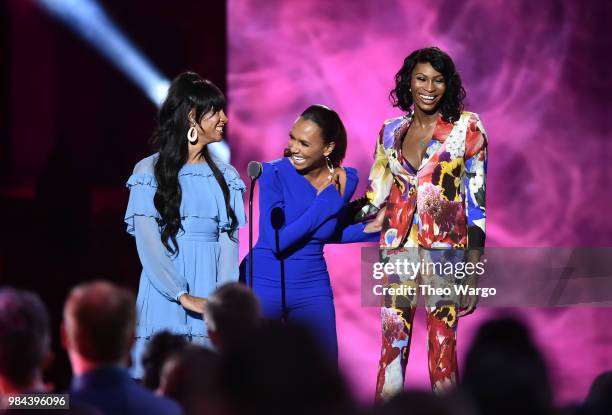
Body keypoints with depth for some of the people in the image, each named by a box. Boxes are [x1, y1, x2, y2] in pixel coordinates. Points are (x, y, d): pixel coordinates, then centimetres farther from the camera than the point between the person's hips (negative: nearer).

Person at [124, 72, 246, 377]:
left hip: (210, 297, 3)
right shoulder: (150, 172, 1)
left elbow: (229, 240, 3)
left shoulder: (226, 176, 12)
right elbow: (147, 242, -7)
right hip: (165, 297, -3)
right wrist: (184, 296, -17)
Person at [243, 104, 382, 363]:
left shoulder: (346, 180, -2)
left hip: (312, 291, 3)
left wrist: (367, 229, -1)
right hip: (264, 286, -3)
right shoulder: (274, 174, -14)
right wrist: (324, 203, -19)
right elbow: (277, 241, -22)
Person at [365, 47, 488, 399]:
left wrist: (474, 273, -7)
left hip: (446, 250, -3)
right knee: (392, 343, 1)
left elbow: (477, 201, -2)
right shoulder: (392, 131, 11)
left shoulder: (466, 127, 0)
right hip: (398, 249, 3)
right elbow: (376, 197, 19)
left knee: (442, 345, -6)